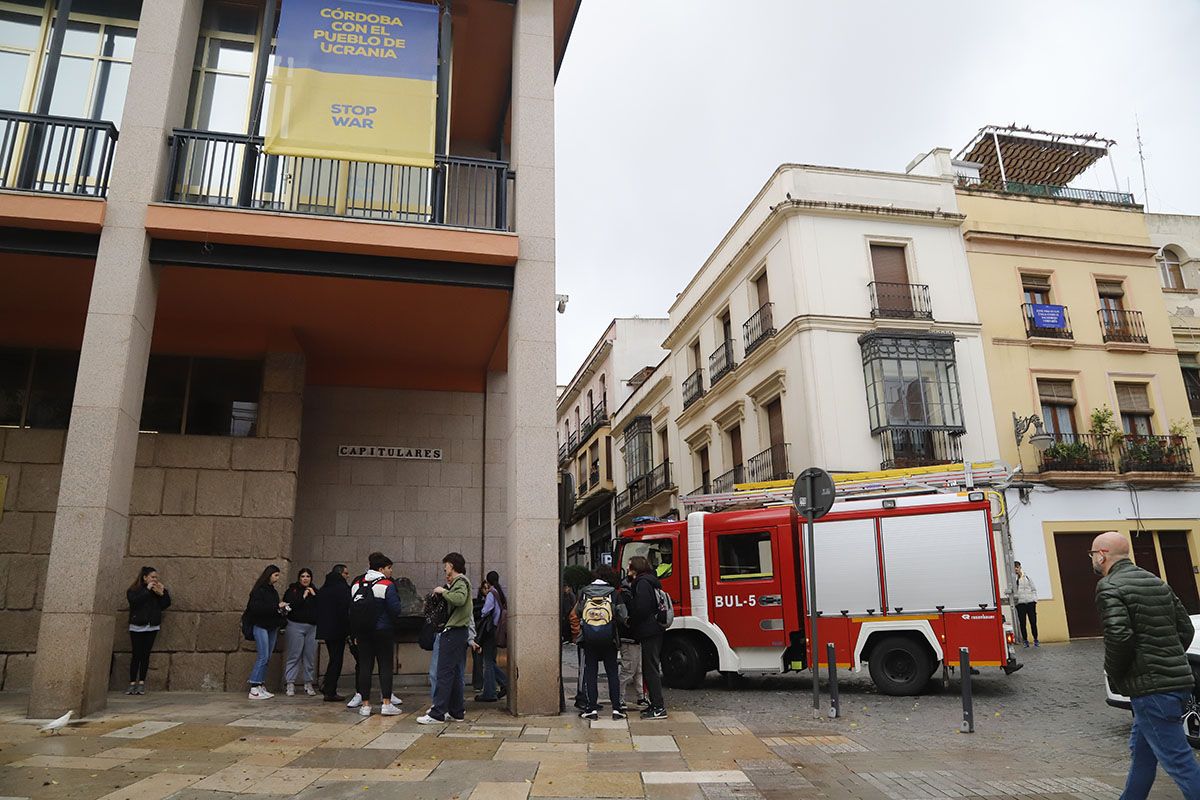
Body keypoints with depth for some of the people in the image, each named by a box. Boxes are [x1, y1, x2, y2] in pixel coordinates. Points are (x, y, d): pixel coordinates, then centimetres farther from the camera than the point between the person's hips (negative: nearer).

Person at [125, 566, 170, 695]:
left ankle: (141, 683, 7)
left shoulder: (158, 590, 7)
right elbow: (134, 601, -20)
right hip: (137, 627, -2)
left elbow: (164, 606, 4)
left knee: (145, 655, 3)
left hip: (152, 627, 2)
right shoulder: (133, 590, -1)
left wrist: (163, 593, -10)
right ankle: (132, 683, 2)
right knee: (136, 655, -4)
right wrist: (147, 590, -19)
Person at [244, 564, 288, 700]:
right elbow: (256, 608, -20)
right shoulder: (259, 590, -9)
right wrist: (276, 606, -21)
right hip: (261, 626, -8)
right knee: (263, 657, -12)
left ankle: (261, 686, 12)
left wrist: (282, 609, -4)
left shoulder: (273, 591, 14)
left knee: (267, 658, 7)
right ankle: (254, 689, -9)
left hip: (272, 627, 8)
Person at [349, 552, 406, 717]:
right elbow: (396, 610, -16)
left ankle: (365, 705, 10)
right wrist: (402, 611, 6)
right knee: (385, 666, 3)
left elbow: (351, 608, 8)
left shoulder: (356, 584, 6)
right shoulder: (387, 585, -12)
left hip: (362, 632, 5)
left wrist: (355, 630, 17)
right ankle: (386, 703, 2)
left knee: (364, 666, 8)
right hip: (383, 631, -5)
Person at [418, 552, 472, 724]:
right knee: (455, 673, 12)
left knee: (445, 673, -8)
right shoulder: (458, 582, 21)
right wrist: (446, 589, 11)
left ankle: (438, 713, -5)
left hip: (453, 632, -10)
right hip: (457, 632, 10)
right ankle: (457, 711, 17)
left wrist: (444, 591, -17)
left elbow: (459, 599, -30)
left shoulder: (460, 582, -10)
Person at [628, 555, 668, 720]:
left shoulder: (642, 583, -13)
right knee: (651, 668, 15)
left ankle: (658, 708, -5)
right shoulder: (651, 581, 17)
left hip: (648, 632, -10)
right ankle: (656, 704, 20)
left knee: (651, 669, -6)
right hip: (655, 631, 10)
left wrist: (631, 623, -4)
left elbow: (641, 608, -20)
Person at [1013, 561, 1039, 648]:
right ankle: (1025, 640, 11)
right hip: (1020, 604, -1)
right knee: (1022, 623, 2)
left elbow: (1034, 589, 11)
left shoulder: (1027, 577, 6)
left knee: (1033, 622, 3)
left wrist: (1034, 600, 2)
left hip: (1030, 602, 1)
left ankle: (1035, 640, 16)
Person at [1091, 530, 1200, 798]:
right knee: (1141, 747, 21)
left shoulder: (1109, 587, -13)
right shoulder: (1156, 582, 14)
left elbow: (1119, 636, -23)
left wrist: (1114, 675, -7)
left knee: (1178, 760, -3)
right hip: (1177, 679, 9)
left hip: (1150, 686, -9)